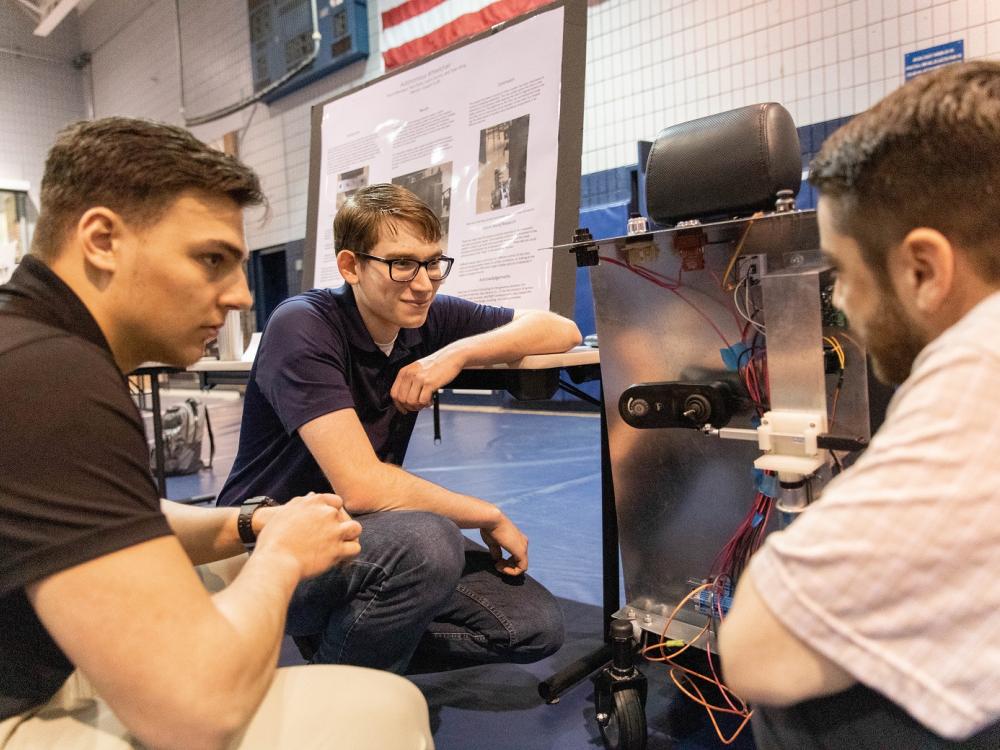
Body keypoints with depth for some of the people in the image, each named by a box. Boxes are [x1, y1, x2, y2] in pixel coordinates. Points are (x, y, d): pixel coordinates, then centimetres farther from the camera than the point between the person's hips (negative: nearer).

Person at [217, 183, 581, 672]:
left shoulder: (428, 319, -3)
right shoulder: (304, 327, -21)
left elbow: (562, 331, -2)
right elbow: (361, 485, -29)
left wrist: (459, 353, -19)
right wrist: (491, 516, -17)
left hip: (358, 531, 6)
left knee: (537, 626, -3)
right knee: (427, 542, -36)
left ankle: (342, 633, 12)